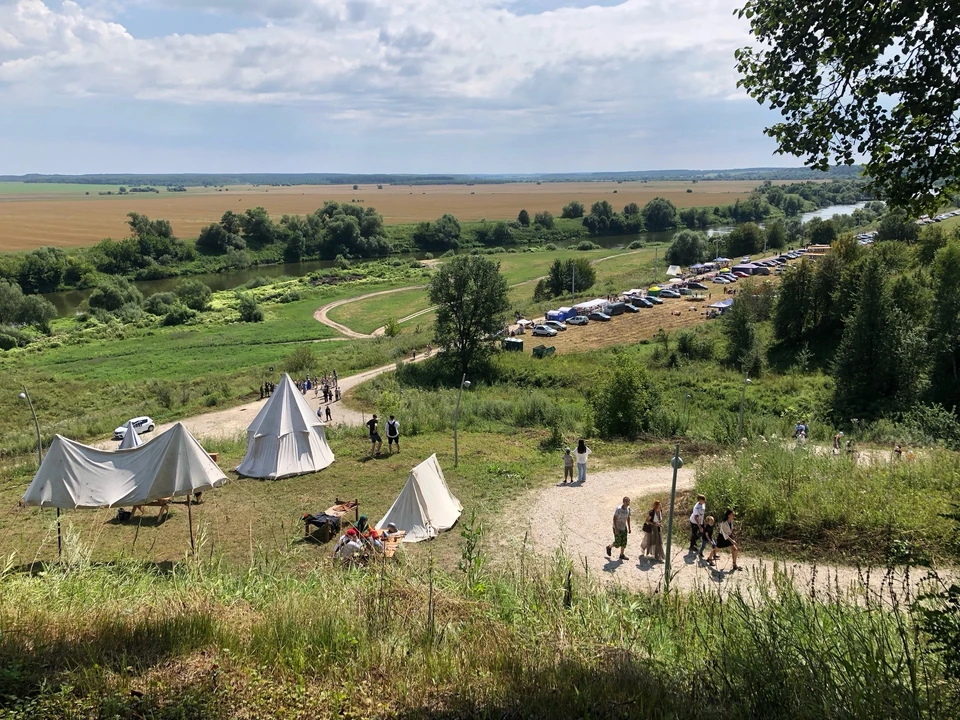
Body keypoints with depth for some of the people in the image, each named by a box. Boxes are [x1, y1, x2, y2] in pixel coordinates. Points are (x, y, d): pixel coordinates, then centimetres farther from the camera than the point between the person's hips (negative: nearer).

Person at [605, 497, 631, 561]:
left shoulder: (628, 508, -3)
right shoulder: (618, 509, -24)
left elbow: (628, 518, 8)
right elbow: (614, 518, -20)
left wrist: (629, 528, 9)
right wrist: (616, 529, -22)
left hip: (624, 528, 6)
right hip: (617, 528, -6)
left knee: (624, 542, 6)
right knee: (617, 543, 0)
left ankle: (622, 555, 20)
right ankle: (609, 547, 28)